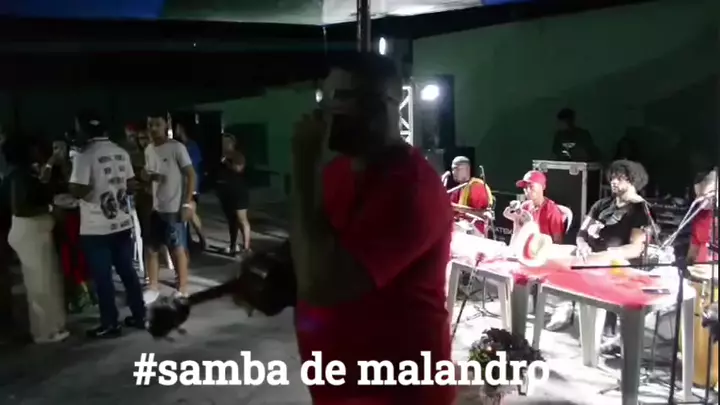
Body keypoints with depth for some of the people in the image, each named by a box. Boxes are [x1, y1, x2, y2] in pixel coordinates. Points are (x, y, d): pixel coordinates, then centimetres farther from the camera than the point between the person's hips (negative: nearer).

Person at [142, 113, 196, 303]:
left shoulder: (177, 147, -11)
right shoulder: (148, 150, 10)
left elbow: (191, 175, -12)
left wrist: (187, 203, -17)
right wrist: (147, 176, -4)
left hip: (174, 208, -7)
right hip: (154, 207, 7)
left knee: (177, 249, 1)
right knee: (150, 248, 11)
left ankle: (182, 289, 13)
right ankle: (153, 287, 24)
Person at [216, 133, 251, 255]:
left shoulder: (238, 155, -6)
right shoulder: (222, 156, 10)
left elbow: (238, 168, -24)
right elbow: (217, 171, 17)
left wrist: (226, 161, -15)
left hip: (238, 192, -7)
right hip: (225, 192, 7)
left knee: (241, 219, -8)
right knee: (231, 219, 15)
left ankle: (246, 247, -9)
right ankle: (233, 245, 25)